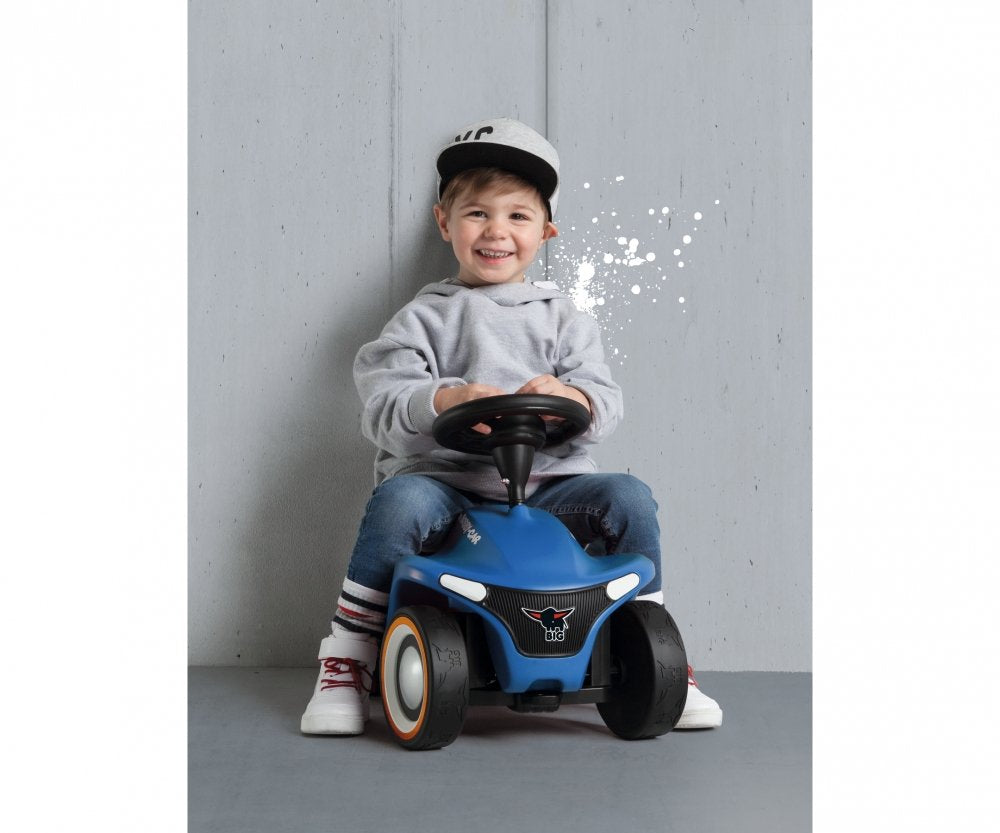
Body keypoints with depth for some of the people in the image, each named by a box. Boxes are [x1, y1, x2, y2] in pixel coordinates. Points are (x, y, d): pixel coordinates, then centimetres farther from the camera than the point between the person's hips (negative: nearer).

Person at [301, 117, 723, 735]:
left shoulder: (563, 318, 16)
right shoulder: (425, 317, 10)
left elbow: (607, 404, 3)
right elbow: (383, 402, -5)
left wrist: (569, 397, -22)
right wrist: (446, 399, -26)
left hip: (550, 487, 2)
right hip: (447, 484, -1)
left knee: (628, 496, -22)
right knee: (398, 500, -32)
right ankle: (345, 666, -16)